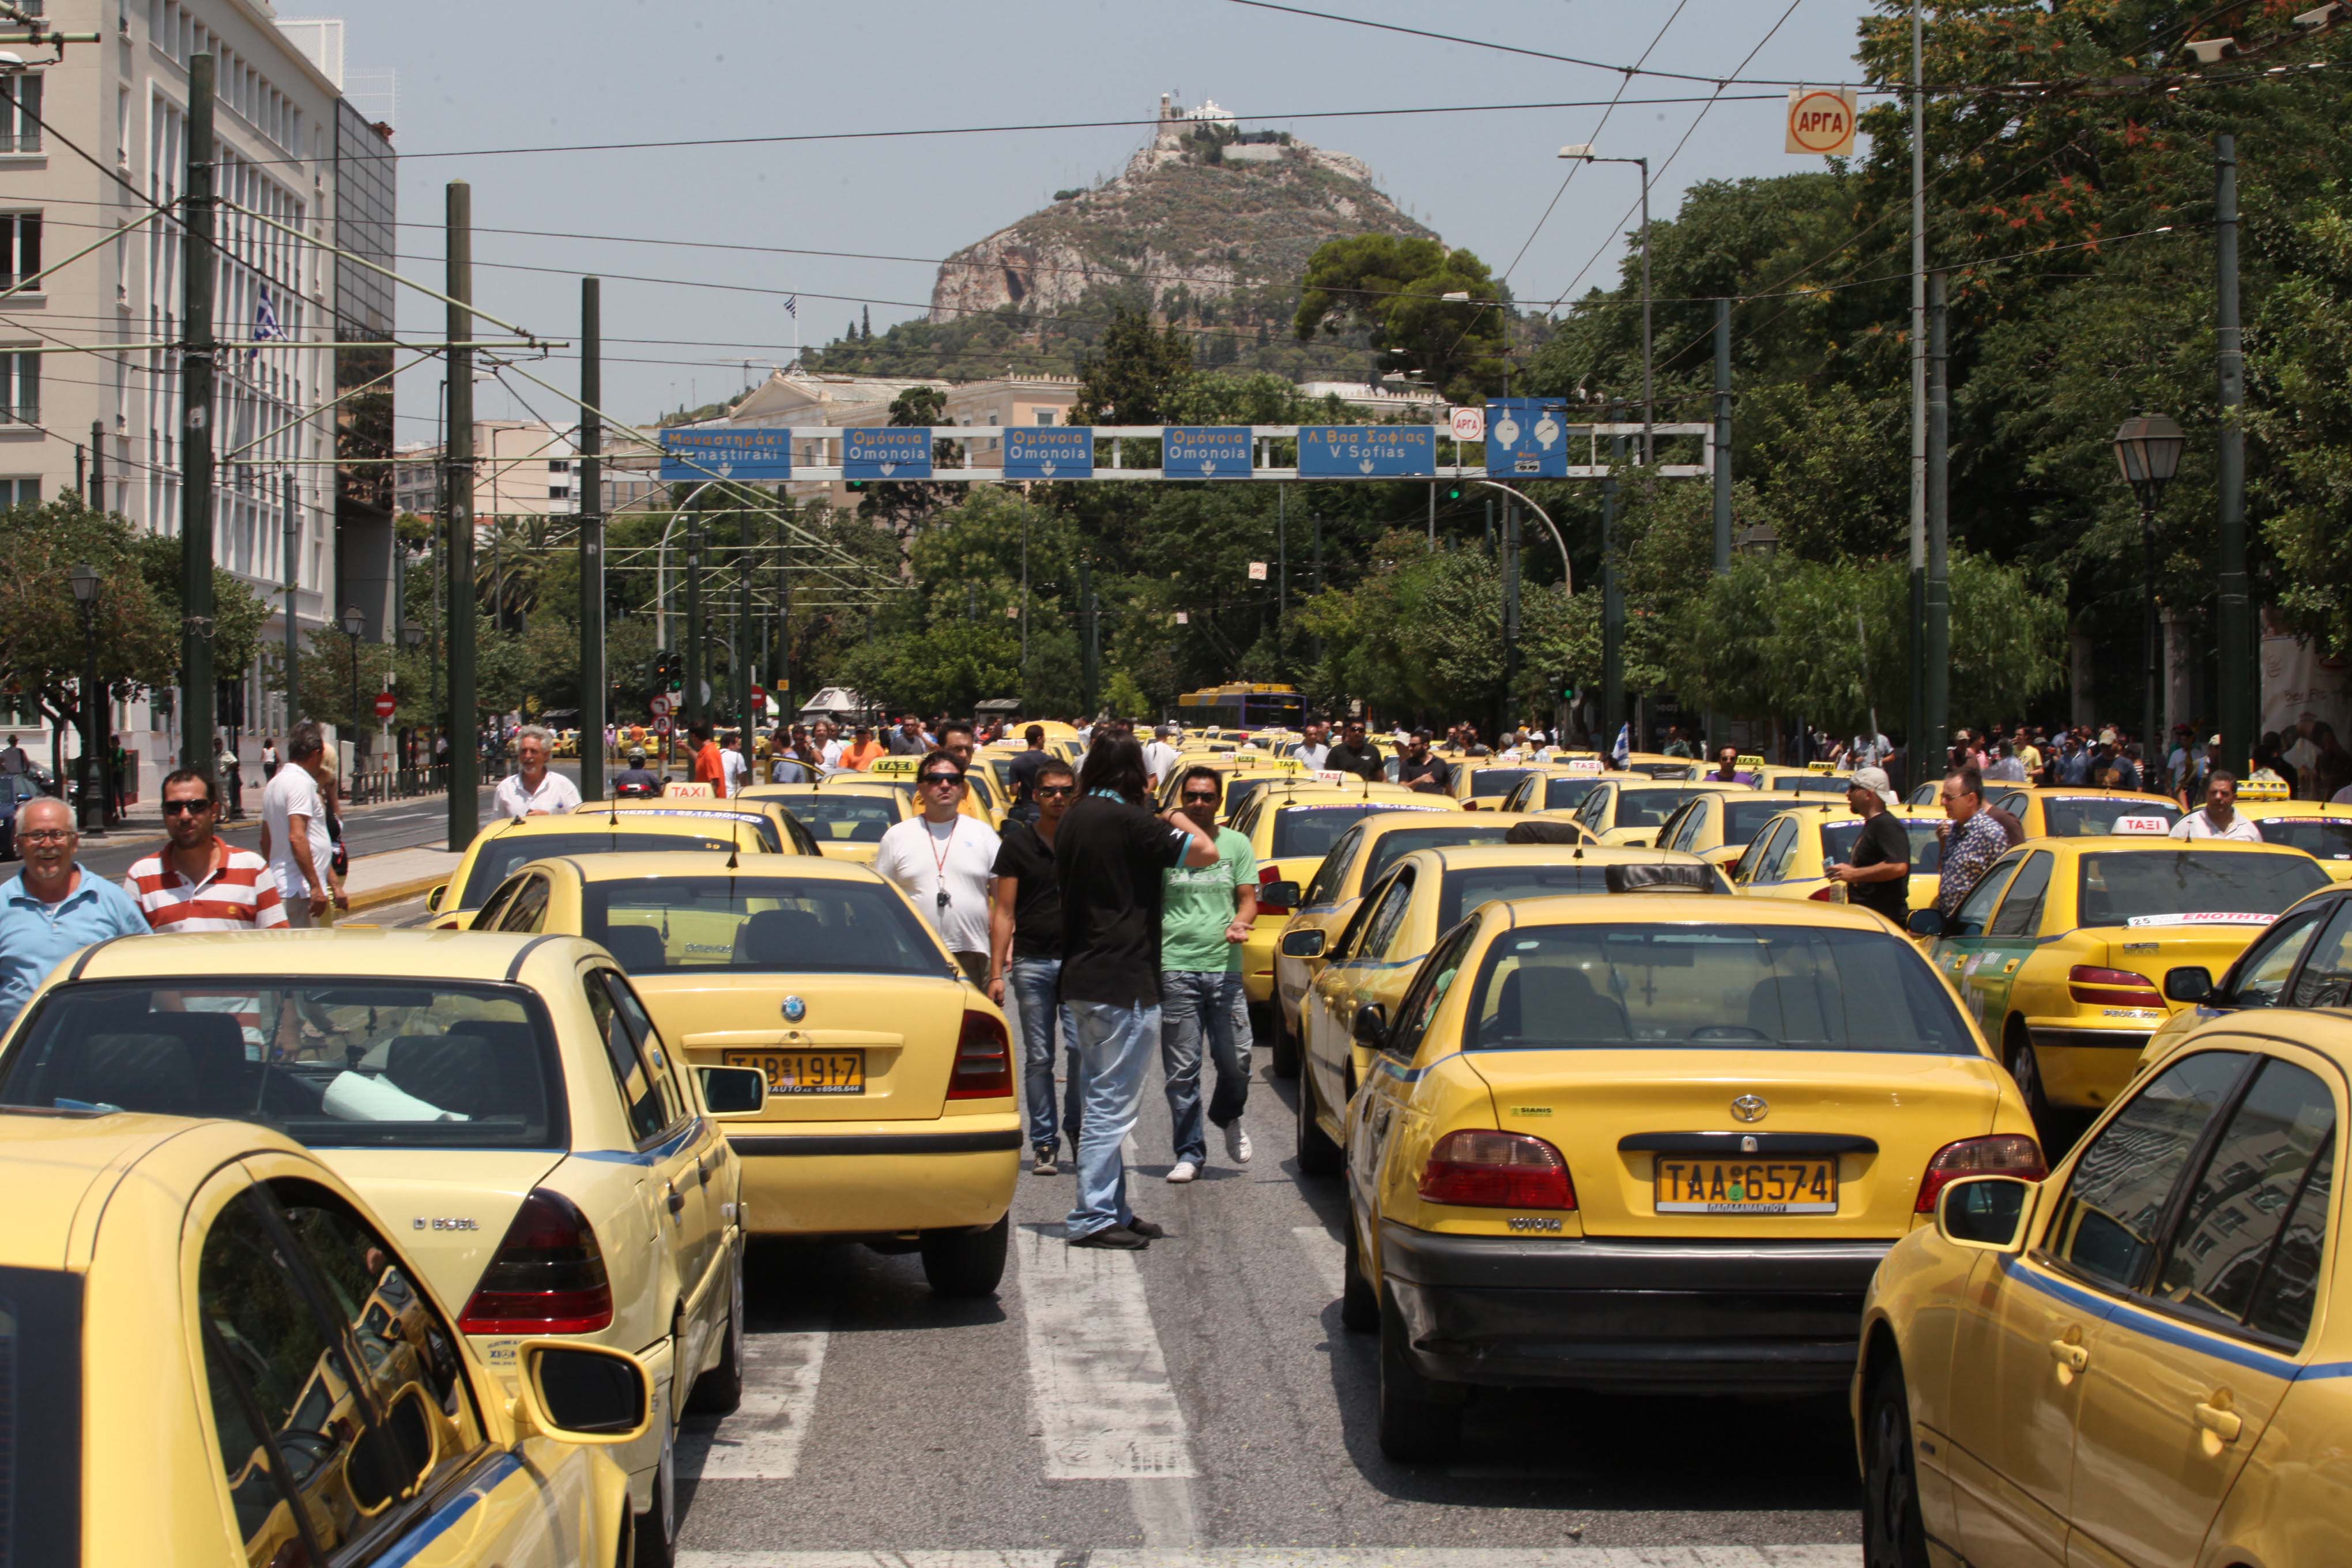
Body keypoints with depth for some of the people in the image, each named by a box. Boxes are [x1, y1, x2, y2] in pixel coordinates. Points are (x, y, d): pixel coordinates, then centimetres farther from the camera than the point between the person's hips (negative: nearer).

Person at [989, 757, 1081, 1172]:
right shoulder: (1017, 843, 6)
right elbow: (1004, 912, 6)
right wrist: (996, 973, -1)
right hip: (1032, 962, 0)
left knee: (1081, 1048, -13)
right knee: (1038, 1058, 3)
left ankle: (1076, 1129, 4)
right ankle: (1044, 1144, 10)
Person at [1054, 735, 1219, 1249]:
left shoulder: (1076, 818, 10)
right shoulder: (1128, 821, -16)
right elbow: (1204, 852, -18)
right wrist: (1177, 817, 2)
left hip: (1082, 977, 9)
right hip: (1123, 984, -9)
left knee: (1104, 1102, 16)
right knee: (1112, 1105, -5)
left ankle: (1111, 1210, 21)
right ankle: (1092, 1218, -4)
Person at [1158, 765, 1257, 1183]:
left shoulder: (1236, 844, 9)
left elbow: (1248, 898, 7)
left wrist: (1240, 924, -16)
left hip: (1225, 967, 1)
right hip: (1176, 970, -1)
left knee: (1236, 1059, -2)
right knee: (1182, 1071, 1)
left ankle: (1228, 1118, 30)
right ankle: (1189, 1153, 9)